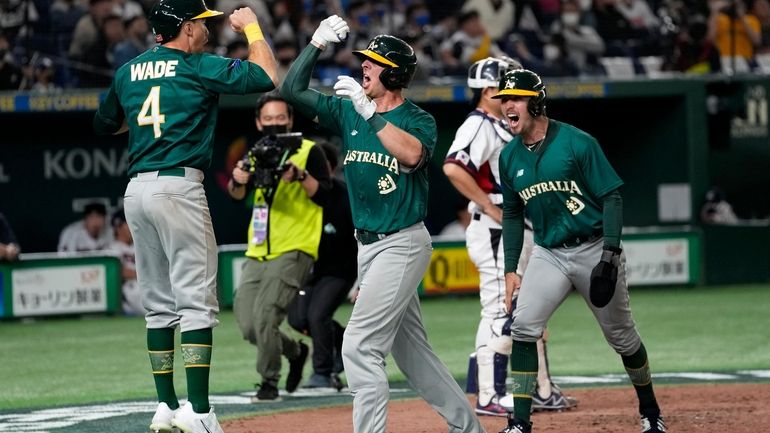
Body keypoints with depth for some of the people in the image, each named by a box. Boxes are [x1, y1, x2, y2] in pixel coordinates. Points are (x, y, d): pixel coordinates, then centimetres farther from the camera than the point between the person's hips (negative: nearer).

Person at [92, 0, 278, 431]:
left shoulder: (128, 72, 14)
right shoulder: (200, 68, -5)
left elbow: (105, 124, 27)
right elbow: (267, 76, -9)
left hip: (136, 190, 7)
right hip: (178, 187, -7)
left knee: (159, 306, 13)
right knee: (198, 303, -7)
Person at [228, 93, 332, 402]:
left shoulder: (309, 152, 0)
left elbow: (325, 196, -9)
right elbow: (237, 195, 2)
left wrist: (301, 175, -25)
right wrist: (238, 180, -21)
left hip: (293, 251, -6)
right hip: (257, 254, 6)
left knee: (265, 316, -19)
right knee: (247, 327, 1)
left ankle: (269, 383, -4)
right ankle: (294, 351, 27)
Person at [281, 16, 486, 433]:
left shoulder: (418, 120, -8)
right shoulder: (348, 111, 8)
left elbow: (411, 155, -30)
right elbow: (292, 90, 3)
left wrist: (370, 111, -33)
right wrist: (317, 43, -5)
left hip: (402, 244, -7)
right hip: (367, 244, 7)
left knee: (359, 345, -16)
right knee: (410, 350, 13)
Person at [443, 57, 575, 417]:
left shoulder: (502, 128, 18)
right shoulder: (478, 126, -13)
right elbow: (453, 168, -30)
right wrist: (492, 209, -24)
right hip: (496, 234, -11)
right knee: (500, 313, -10)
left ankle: (542, 391, 22)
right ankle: (488, 397, -7)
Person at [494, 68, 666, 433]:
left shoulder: (577, 143, -14)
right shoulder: (510, 157, 3)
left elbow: (612, 197, -12)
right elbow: (512, 215, 13)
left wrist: (610, 254, -20)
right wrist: (510, 269, 6)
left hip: (593, 249, -4)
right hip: (548, 255, 4)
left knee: (621, 335, 8)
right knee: (523, 327, -16)